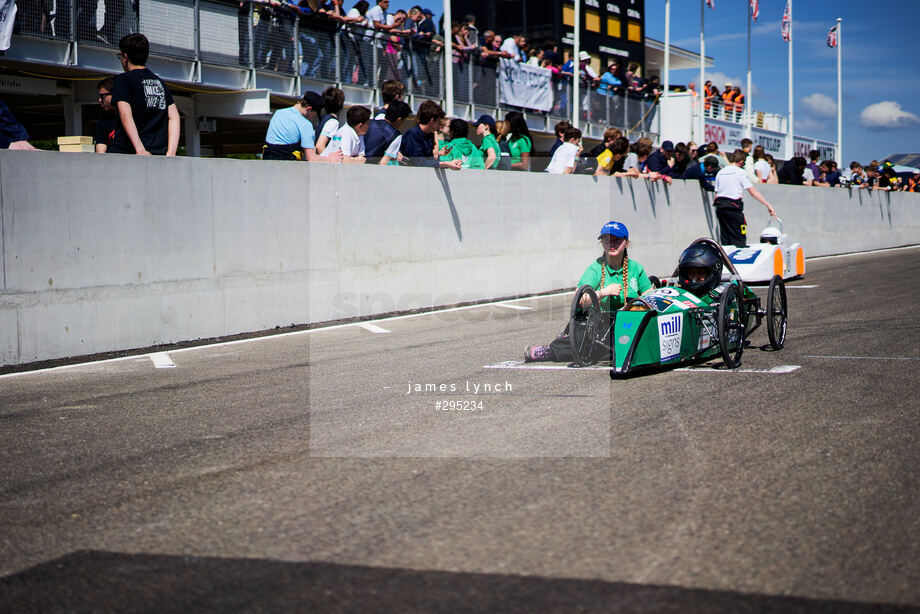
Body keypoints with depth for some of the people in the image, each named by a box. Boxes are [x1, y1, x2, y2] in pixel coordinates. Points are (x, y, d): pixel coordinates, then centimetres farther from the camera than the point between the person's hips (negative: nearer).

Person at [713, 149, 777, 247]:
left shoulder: (720, 173, 13)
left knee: (725, 240, 11)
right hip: (733, 207, -6)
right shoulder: (740, 172, -4)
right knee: (739, 240, -4)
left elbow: (716, 194, 13)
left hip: (720, 207, 6)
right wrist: (768, 205, -4)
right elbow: (753, 192, -7)